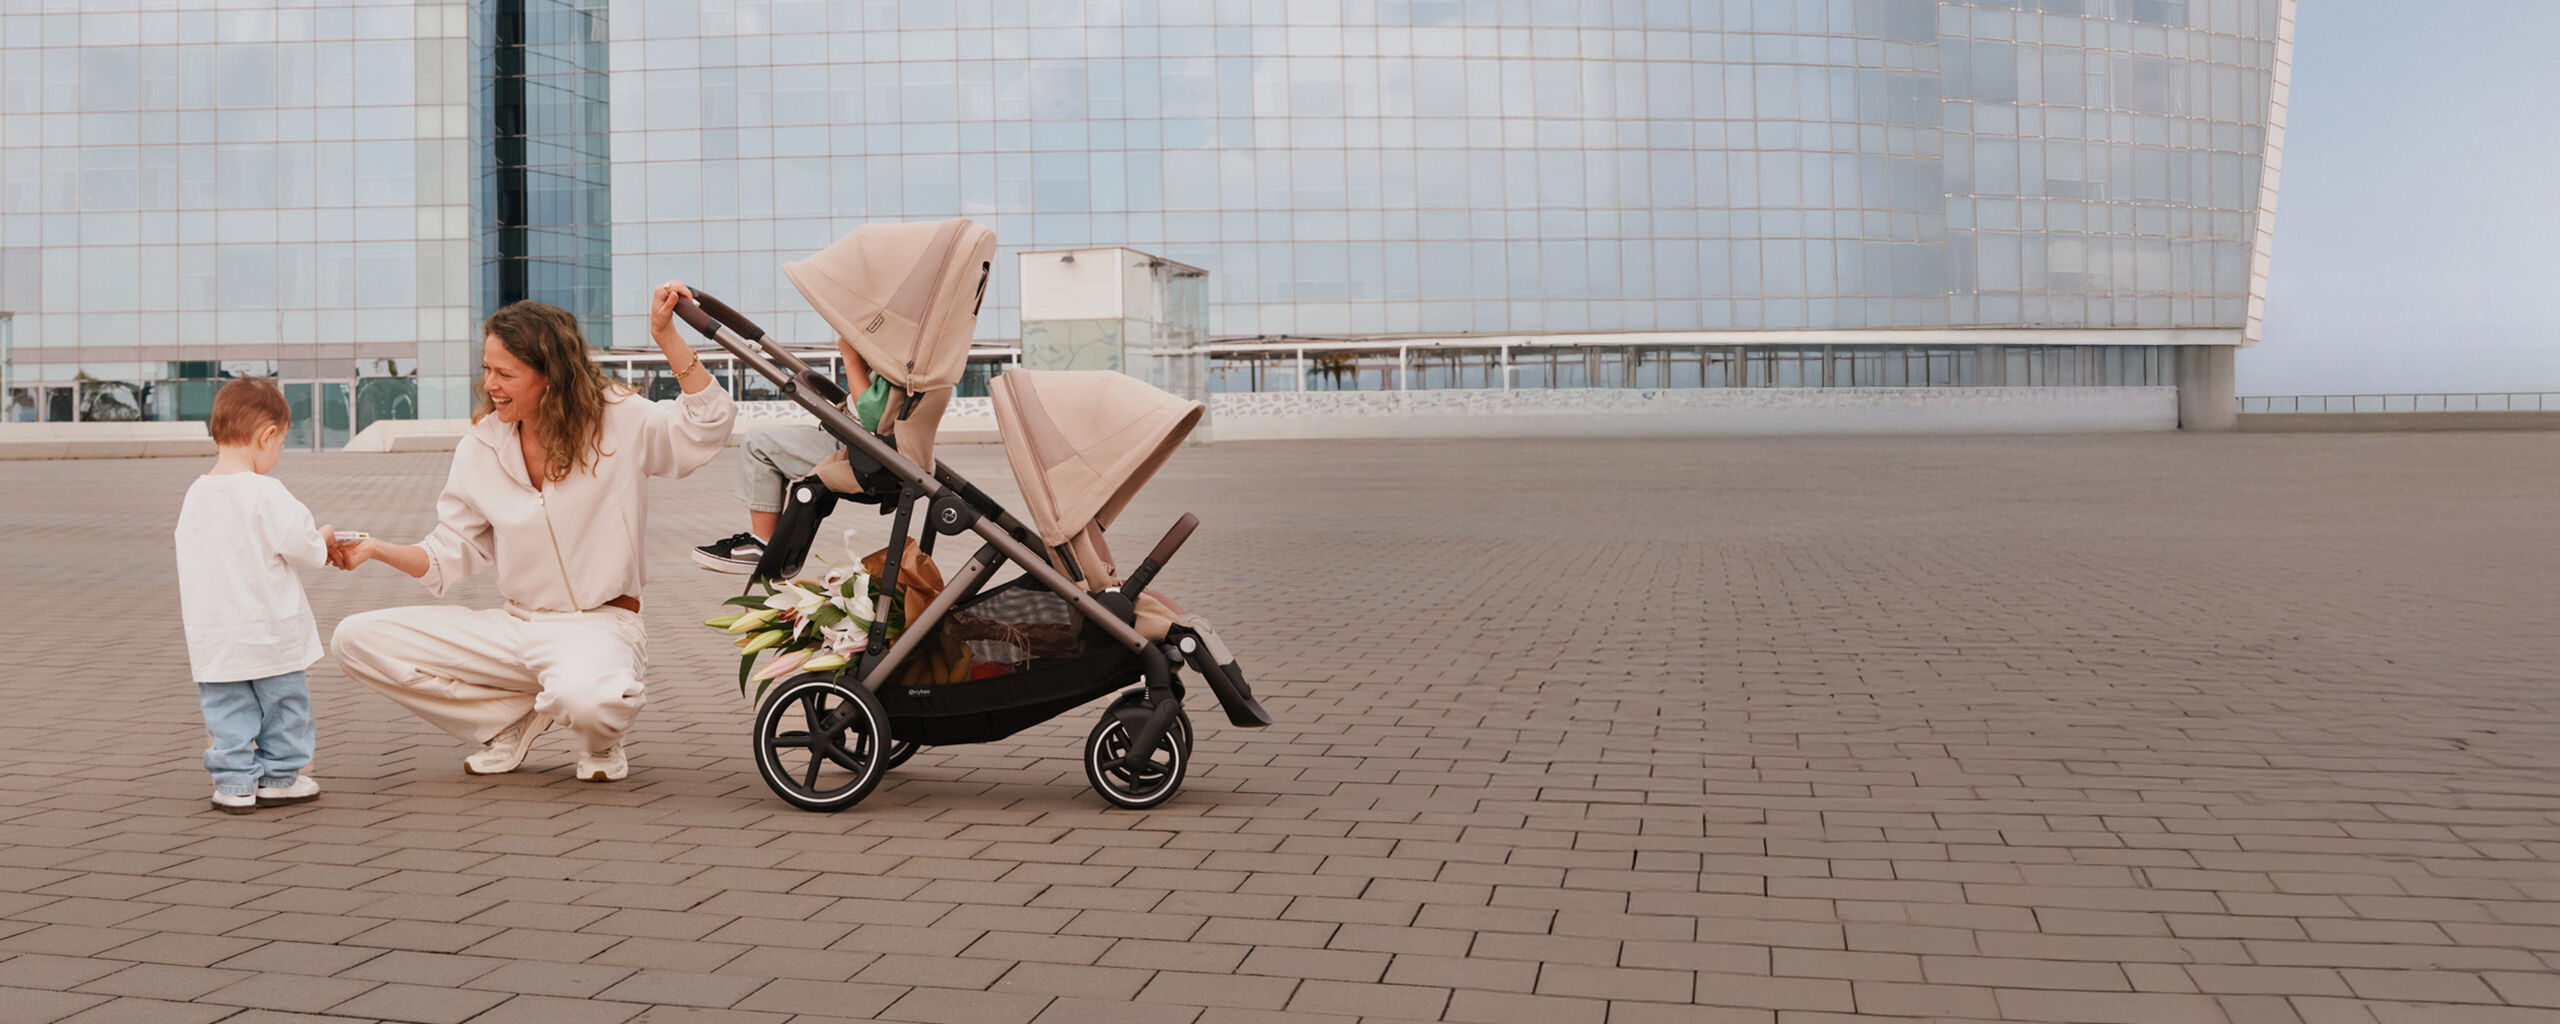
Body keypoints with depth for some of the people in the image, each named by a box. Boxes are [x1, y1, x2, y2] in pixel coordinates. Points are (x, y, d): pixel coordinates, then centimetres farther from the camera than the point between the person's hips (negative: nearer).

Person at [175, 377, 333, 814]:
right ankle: (280, 777, 19)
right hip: (270, 629, -5)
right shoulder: (265, 493, -17)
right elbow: (302, 544, -17)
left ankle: (234, 782, 13)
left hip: (212, 638, 5)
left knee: (227, 710, 11)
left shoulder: (195, 495, 2)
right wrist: (323, 541, 5)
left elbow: (192, 557, 11)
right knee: (284, 704, 11)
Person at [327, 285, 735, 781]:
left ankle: (602, 738, 1)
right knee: (356, 640, -6)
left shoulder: (618, 421, -8)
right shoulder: (480, 446, 4)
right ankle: (515, 719, 6)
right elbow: (450, 555, 9)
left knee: (583, 697, -42)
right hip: (513, 626, 6)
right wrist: (375, 549, -7)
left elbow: (710, 422, -23)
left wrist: (665, 336, -28)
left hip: (598, 625, -5)